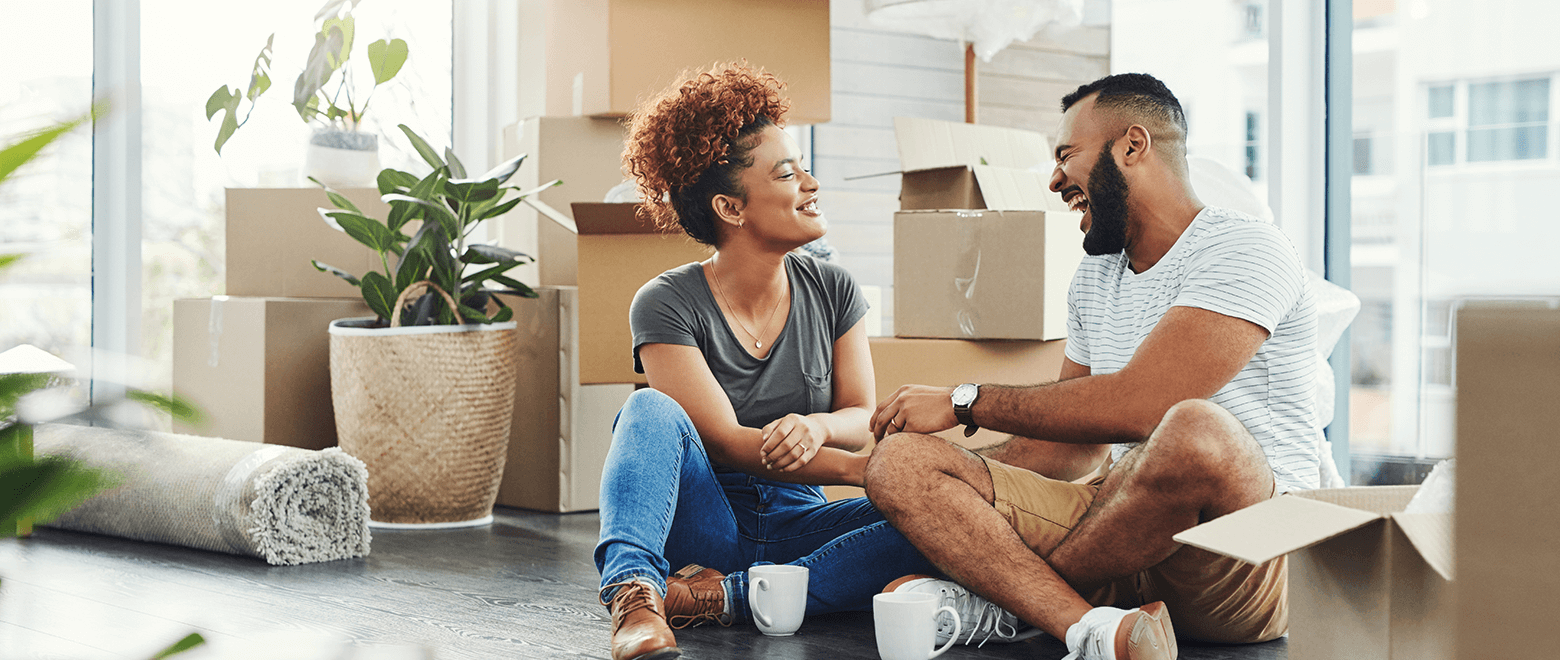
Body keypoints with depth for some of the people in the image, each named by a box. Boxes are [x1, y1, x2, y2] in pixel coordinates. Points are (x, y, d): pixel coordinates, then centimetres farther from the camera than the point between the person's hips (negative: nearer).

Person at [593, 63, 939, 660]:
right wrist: (864, 468, -28)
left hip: (795, 525, 4)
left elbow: (864, 417, 3)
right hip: (705, 519, -3)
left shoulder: (833, 291, 4)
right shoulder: (666, 306, -10)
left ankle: (724, 595, -30)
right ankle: (633, 593, -48)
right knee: (652, 411, -30)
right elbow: (725, 443, -17)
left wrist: (817, 426, -23)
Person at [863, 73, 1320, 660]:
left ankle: (993, 595, -16)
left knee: (1194, 431, -41)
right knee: (898, 462, -10)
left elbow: (1135, 404, -20)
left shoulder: (1244, 250, -8)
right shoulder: (1094, 279, 18)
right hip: (1122, 543, 7)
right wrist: (963, 489, 6)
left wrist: (966, 402, -11)